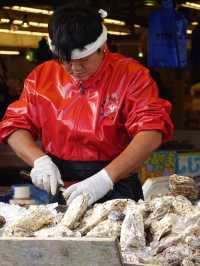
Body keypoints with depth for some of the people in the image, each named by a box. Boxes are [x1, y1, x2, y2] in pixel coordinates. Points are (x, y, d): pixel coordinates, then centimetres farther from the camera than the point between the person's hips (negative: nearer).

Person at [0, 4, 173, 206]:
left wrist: (105, 178, -25)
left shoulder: (131, 75, -2)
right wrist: (40, 160, -10)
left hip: (116, 190, -3)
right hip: (58, 189, 4)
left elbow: (151, 134, -13)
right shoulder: (41, 77, 10)